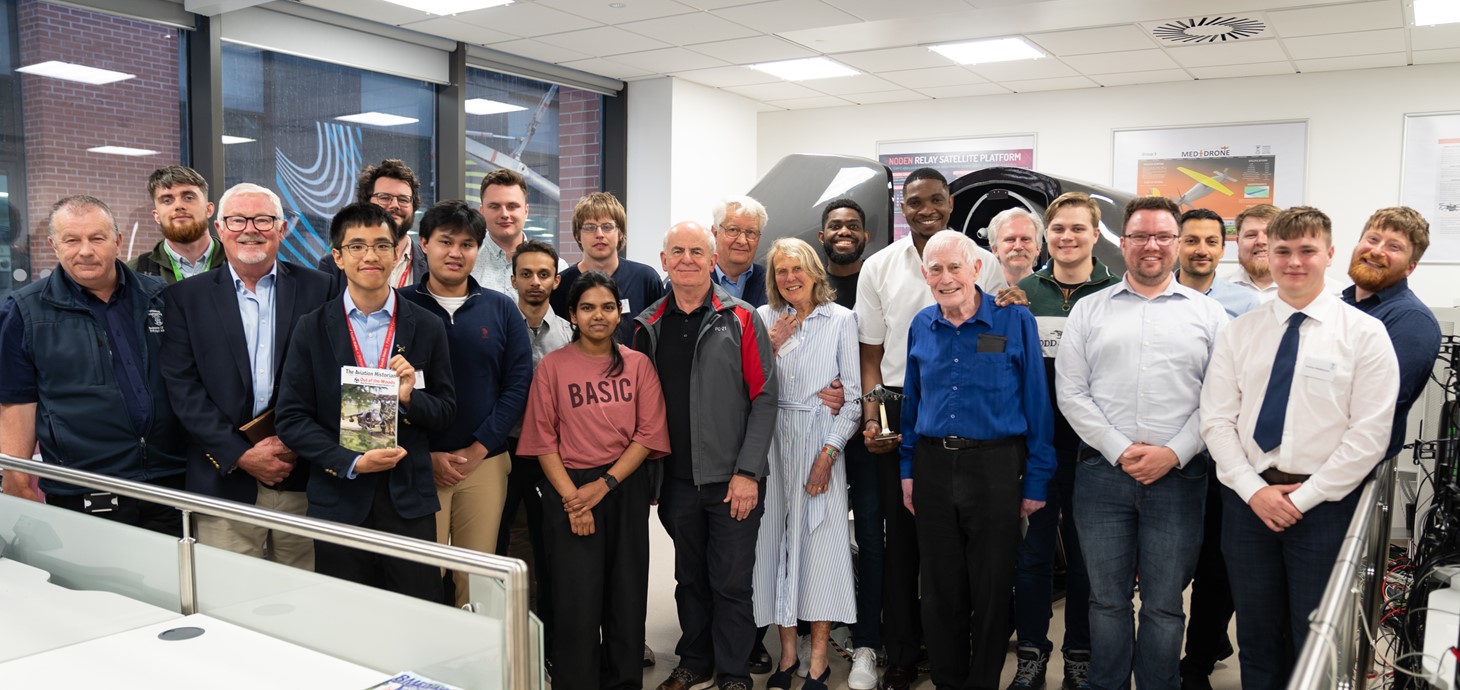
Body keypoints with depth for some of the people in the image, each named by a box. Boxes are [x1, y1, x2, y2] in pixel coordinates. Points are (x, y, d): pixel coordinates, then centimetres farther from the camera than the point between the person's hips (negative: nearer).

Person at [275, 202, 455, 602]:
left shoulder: (427, 328, 3)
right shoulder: (312, 330, 0)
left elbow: (445, 411, 7)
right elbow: (291, 418, -2)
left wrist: (410, 397, -14)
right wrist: (351, 463, -13)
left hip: (409, 501, 1)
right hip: (339, 501, 0)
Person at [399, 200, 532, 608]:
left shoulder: (501, 309, 6)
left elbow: (518, 383, 2)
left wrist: (479, 449, -6)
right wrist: (426, 454, -10)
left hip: (485, 462, 2)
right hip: (417, 463, -2)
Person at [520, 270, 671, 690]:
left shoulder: (638, 364, 4)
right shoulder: (553, 365, 0)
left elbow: (648, 433, -2)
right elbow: (544, 439, -3)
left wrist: (604, 484, -11)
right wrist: (571, 498, -12)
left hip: (626, 488, 2)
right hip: (569, 488, -2)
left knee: (627, 594, 8)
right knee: (577, 600, -1)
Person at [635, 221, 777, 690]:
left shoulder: (741, 321, -4)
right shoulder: (649, 326, 6)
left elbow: (764, 399, -7)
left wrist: (747, 472, -12)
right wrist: (647, 473, 4)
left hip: (733, 480, -3)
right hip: (677, 479, 3)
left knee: (731, 581, 4)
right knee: (690, 578, 15)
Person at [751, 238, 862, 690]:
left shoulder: (841, 319, 2)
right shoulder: (764, 319, 8)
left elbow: (853, 394, -1)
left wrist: (829, 453, -9)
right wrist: (771, 346, -9)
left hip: (821, 444, -2)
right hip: (773, 443, 2)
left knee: (821, 540, -2)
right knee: (778, 538, 4)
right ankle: (787, 653, 17)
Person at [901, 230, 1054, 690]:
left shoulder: (1015, 321, -6)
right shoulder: (921, 327, 6)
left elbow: (1037, 405, -5)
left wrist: (1036, 480, -7)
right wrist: (908, 469, 9)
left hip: (995, 466, -3)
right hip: (933, 466, 3)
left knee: (991, 591, 8)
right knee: (940, 589, 12)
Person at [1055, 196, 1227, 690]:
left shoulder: (1208, 314, 7)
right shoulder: (1090, 310, 8)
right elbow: (1070, 392, 1)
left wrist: (1174, 453, -10)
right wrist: (1119, 449, -8)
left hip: (1178, 477, 0)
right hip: (1102, 473, 1)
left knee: (1165, 606, 7)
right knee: (1107, 600, 10)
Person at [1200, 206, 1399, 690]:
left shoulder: (1364, 333, -3)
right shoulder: (1239, 332, 5)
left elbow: (1368, 434, -8)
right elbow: (1216, 420, 2)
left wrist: (1303, 497, -11)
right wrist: (1254, 490, -9)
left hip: (1324, 504, -2)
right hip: (1247, 499, 3)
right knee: (1256, 637, 13)